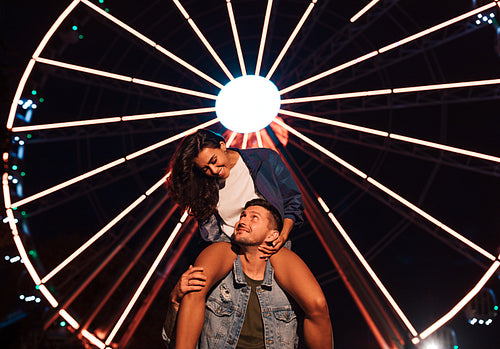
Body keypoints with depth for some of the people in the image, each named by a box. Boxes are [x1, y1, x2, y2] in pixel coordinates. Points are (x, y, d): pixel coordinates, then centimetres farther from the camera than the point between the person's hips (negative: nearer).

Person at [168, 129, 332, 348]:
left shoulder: (266, 160, -4)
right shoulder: (206, 184, 0)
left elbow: (293, 202, 7)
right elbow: (210, 230, 7)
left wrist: (283, 234, -10)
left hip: (270, 243, 0)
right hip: (228, 242, 1)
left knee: (317, 305, -24)